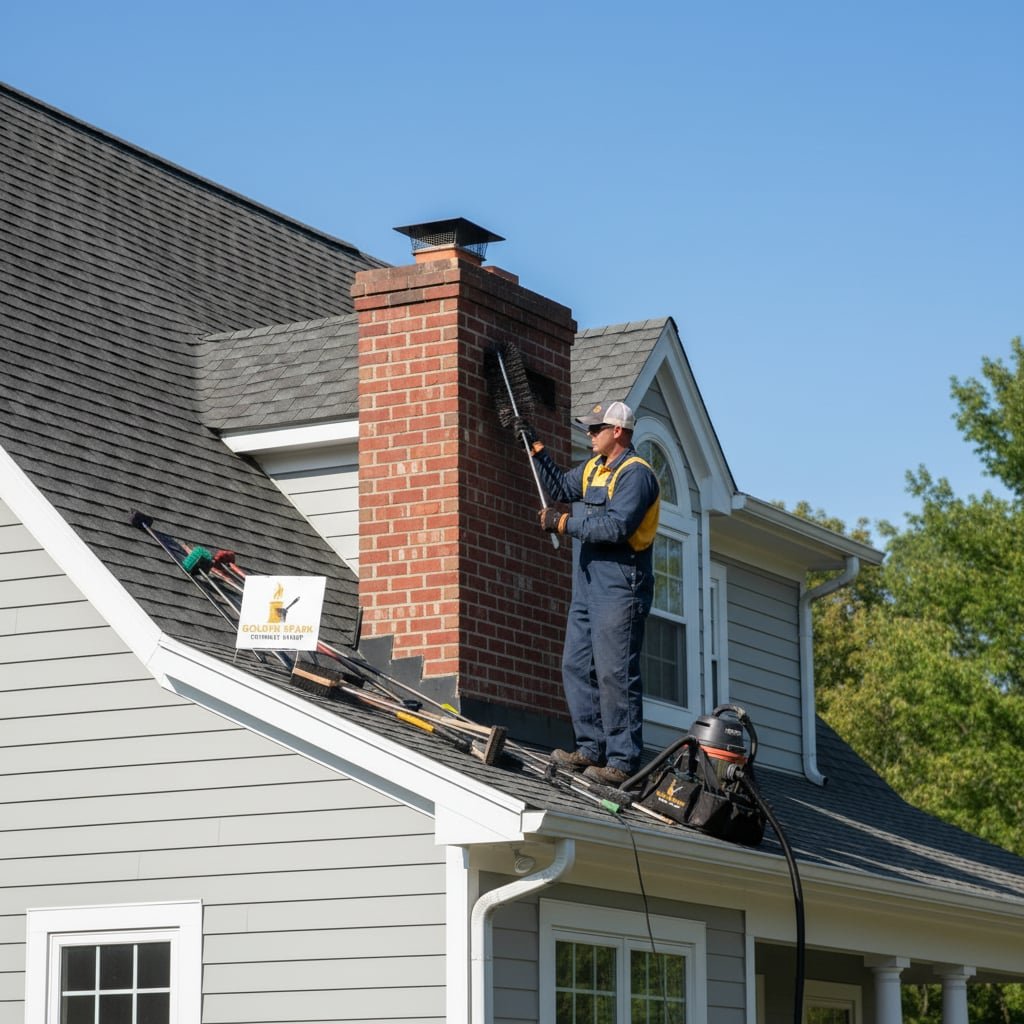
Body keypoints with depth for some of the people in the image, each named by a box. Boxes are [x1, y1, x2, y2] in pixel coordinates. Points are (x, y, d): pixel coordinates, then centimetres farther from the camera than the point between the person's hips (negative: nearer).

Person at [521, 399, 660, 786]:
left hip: (619, 590, -10)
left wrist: (564, 523, -16)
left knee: (614, 674, -11)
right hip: (588, 587, 10)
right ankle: (591, 749, 15)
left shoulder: (635, 473, -12)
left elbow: (616, 527, -23)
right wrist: (536, 450, 22)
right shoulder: (594, 467, 16)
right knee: (576, 667, 10)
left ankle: (623, 761, -11)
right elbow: (560, 487, 31)